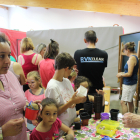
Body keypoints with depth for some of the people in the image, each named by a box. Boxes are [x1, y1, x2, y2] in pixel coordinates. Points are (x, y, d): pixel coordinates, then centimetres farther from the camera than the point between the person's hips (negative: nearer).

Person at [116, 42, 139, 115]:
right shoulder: (135, 57, 10)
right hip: (130, 83, 10)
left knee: (123, 102, -5)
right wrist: (122, 73, 13)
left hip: (129, 84, -10)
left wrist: (121, 75, -7)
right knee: (130, 102, 18)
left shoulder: (132, 58, -19)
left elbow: (129, 74, -22)